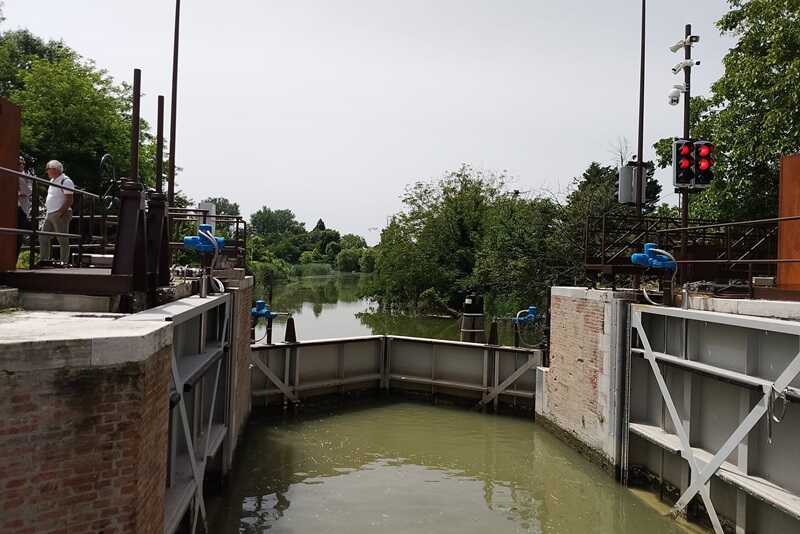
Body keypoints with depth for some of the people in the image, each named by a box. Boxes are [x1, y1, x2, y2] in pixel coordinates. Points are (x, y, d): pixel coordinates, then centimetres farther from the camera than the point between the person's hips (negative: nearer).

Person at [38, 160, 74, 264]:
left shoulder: (65, 181, -12)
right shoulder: (53, 181, 18)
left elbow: (69, 201, -18)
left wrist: (60, 213, -21)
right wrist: (47, 204, 13)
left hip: (60, 214, -10)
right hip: (49, 214, 10)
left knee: (63, 240, -5)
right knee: (43, 238, 10)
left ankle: (64, 262, -2)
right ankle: (43, 260, 16)